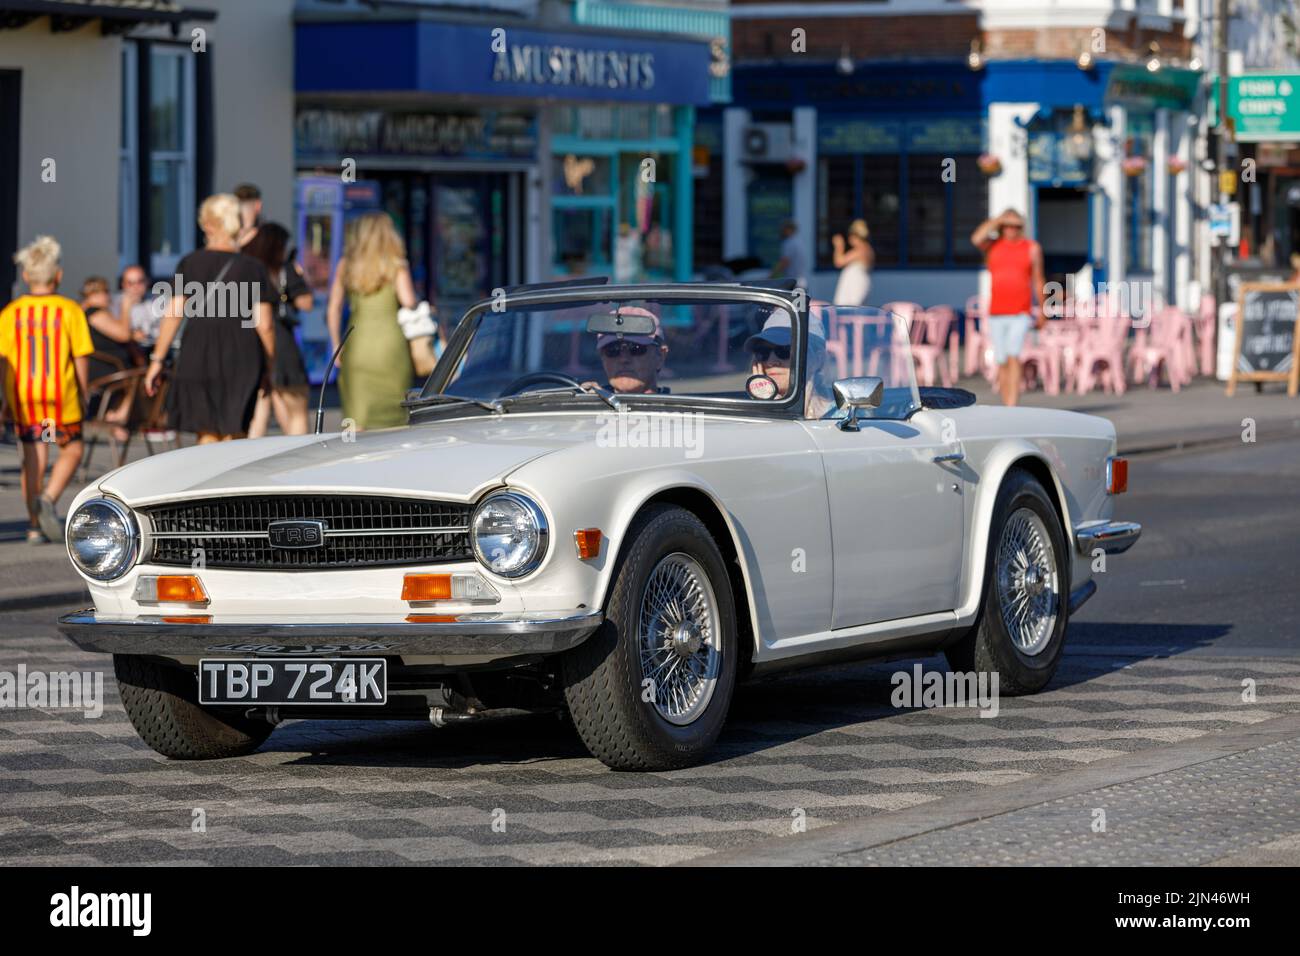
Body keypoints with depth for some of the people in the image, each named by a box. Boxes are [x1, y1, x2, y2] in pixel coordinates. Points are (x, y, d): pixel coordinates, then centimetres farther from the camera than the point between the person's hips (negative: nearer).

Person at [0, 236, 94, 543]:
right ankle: (48, 498, -10)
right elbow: (81, 357, -4)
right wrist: (83, 392, 9)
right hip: (60, 394, -2)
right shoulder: (70, 310, -5)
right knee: (72, 449, 13)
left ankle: (34, 525, 8)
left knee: (33, 455, 9)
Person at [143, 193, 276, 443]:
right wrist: (270, 366, 11)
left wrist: (157, 359, 3)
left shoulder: (190, 263, 3)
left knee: (207, 435, 9)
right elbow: (264, 324, 0)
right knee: (233, 437, 6)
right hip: (241, 357, -1)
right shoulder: (253, 268, 1)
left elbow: (173, 314, -1)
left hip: (197, 356, 1)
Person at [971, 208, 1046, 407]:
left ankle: (1011, 409, -24)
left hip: (1021, 314, -2)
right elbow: (976, 239, -17)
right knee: (1002, 363, 6)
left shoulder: (1032, 248, 5)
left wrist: (1042, 311, 11)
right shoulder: (992, 245, 6)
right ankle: (1006, 405, 17)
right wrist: (998, 219, -12)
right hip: (996, 314, 2)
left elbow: (1038, 280, 10)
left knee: (1013, 357, -17)